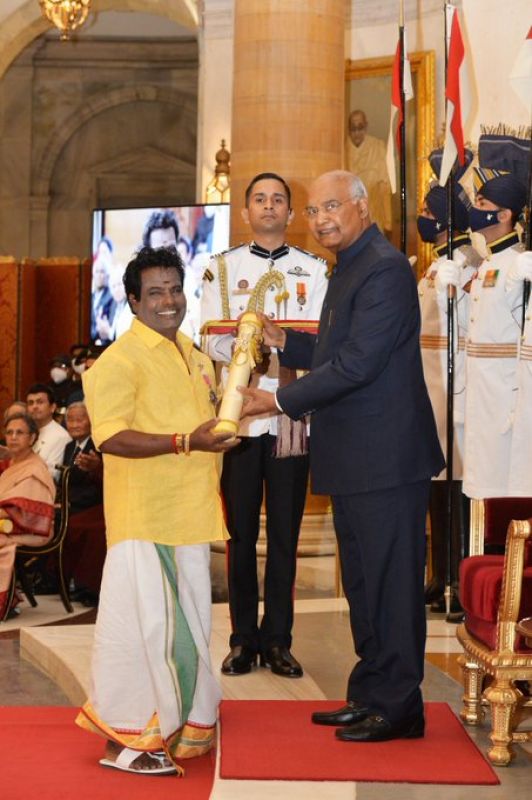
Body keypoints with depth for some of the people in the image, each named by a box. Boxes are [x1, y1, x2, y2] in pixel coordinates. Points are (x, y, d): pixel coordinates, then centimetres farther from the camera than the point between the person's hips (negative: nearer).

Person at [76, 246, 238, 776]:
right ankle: (126, 739, 10)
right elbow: (110, 438, -21)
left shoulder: (193, 356, 15)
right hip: (144, 518, -8)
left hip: (190, 514, 8)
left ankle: (176, 723, 31)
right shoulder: (120, 359, -12)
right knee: (145, 622, -4)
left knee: (187, 620, 16)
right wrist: (187, 442, -26)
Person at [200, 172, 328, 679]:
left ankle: (277, 640, 15)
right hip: (238, 412, 0)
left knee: (285, 534, 5)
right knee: (241, 532, 5)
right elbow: (214, 340, 0)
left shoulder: (312, 269, 9)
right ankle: (243, 639, 16)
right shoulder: (222, 268, 10)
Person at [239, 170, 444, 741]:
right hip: (355, 459, 10)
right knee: (362, 582, 16)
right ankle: (369, 698, 28)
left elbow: (358, 362, -22)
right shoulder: (349, 268, 17)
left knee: (390, 582, 0)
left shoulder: (384, 269, -15)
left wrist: (280, 401, -17)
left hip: (386, 457, -10)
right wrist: (283, 341, 8)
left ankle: (397, 707, 12)